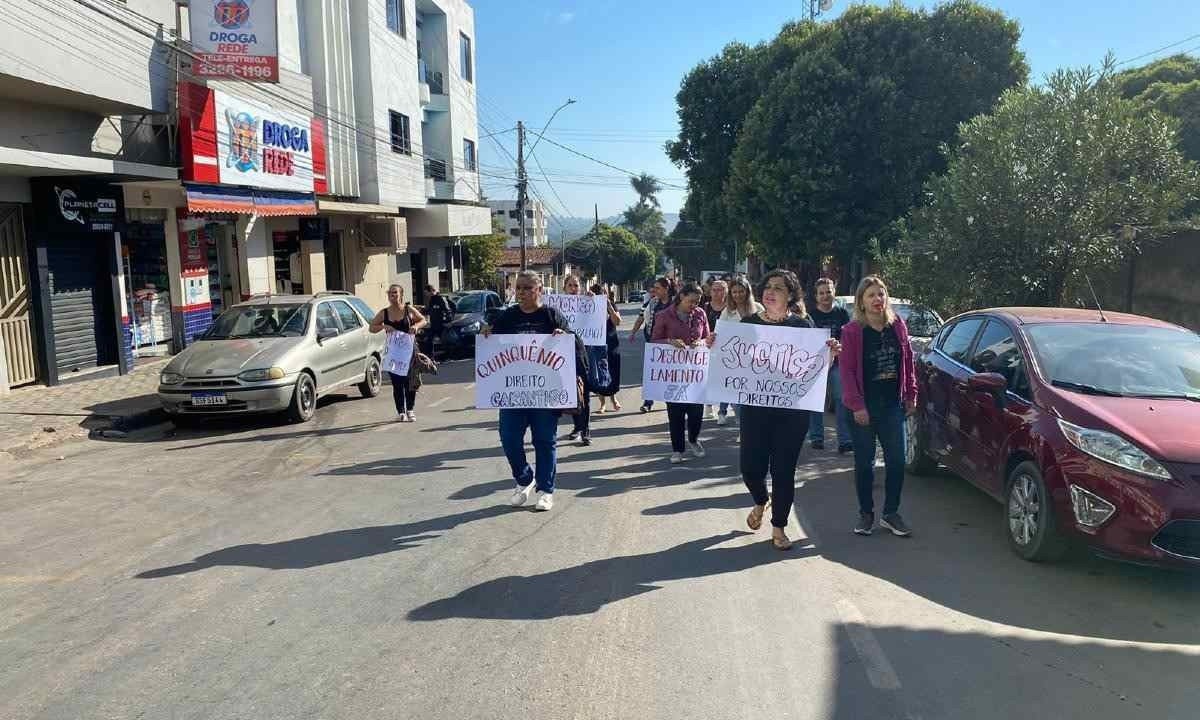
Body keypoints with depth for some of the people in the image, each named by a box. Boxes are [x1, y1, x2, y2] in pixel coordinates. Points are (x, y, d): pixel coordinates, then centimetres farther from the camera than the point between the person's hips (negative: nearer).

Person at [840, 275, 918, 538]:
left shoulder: (898, 326, 5)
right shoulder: (851, 331, -8)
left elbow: (908, 362, 10)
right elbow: (847, 370, -10)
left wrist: (911, 396, 7)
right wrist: (856, 405, -15)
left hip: (893, 405, 4)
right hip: (865, 407, -4)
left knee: (897, 461, 6)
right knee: (864, 462, 7)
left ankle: (891, 513, 19)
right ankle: (866, 514, 19)